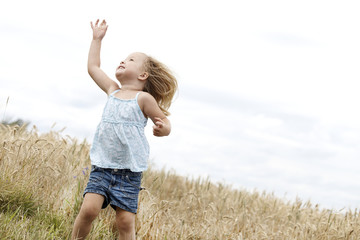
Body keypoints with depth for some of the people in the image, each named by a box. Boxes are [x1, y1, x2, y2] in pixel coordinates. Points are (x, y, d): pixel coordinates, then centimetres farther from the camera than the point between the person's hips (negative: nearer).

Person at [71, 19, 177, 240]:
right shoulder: (113, 91, 13)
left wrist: (163, 128, -23)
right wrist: (97, 39, 27)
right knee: (89, 208, -15)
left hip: (129, 172, -4)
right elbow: (93, 68, 24)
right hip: (102, 166, 4)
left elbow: (165, 122, 1)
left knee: (126, 222, -5)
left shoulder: (143, 98, -3)